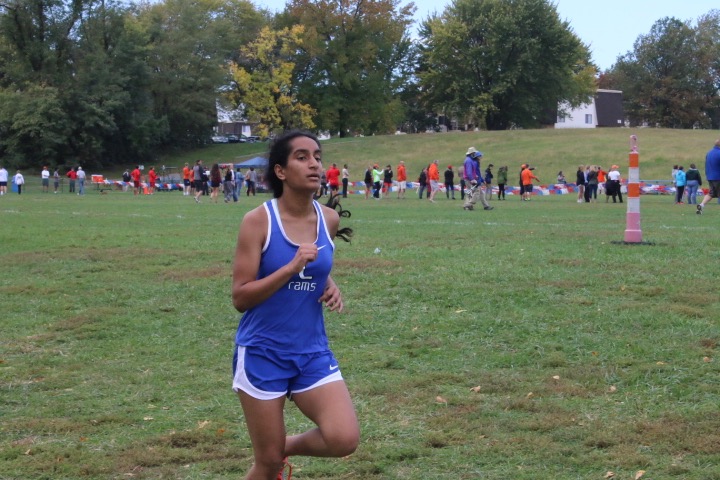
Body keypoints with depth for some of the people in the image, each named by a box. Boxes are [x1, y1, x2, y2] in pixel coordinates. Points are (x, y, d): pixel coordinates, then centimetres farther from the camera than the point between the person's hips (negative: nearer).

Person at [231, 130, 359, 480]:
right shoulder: (258, 221, -13)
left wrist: (330, 287, 0)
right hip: (262, 354, -4)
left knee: (345, 439, -13)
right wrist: (291, 268, -25)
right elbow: (240, 298, -15)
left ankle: (288, 447, 18)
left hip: (312, 351, 4)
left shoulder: (329, 219, 1)